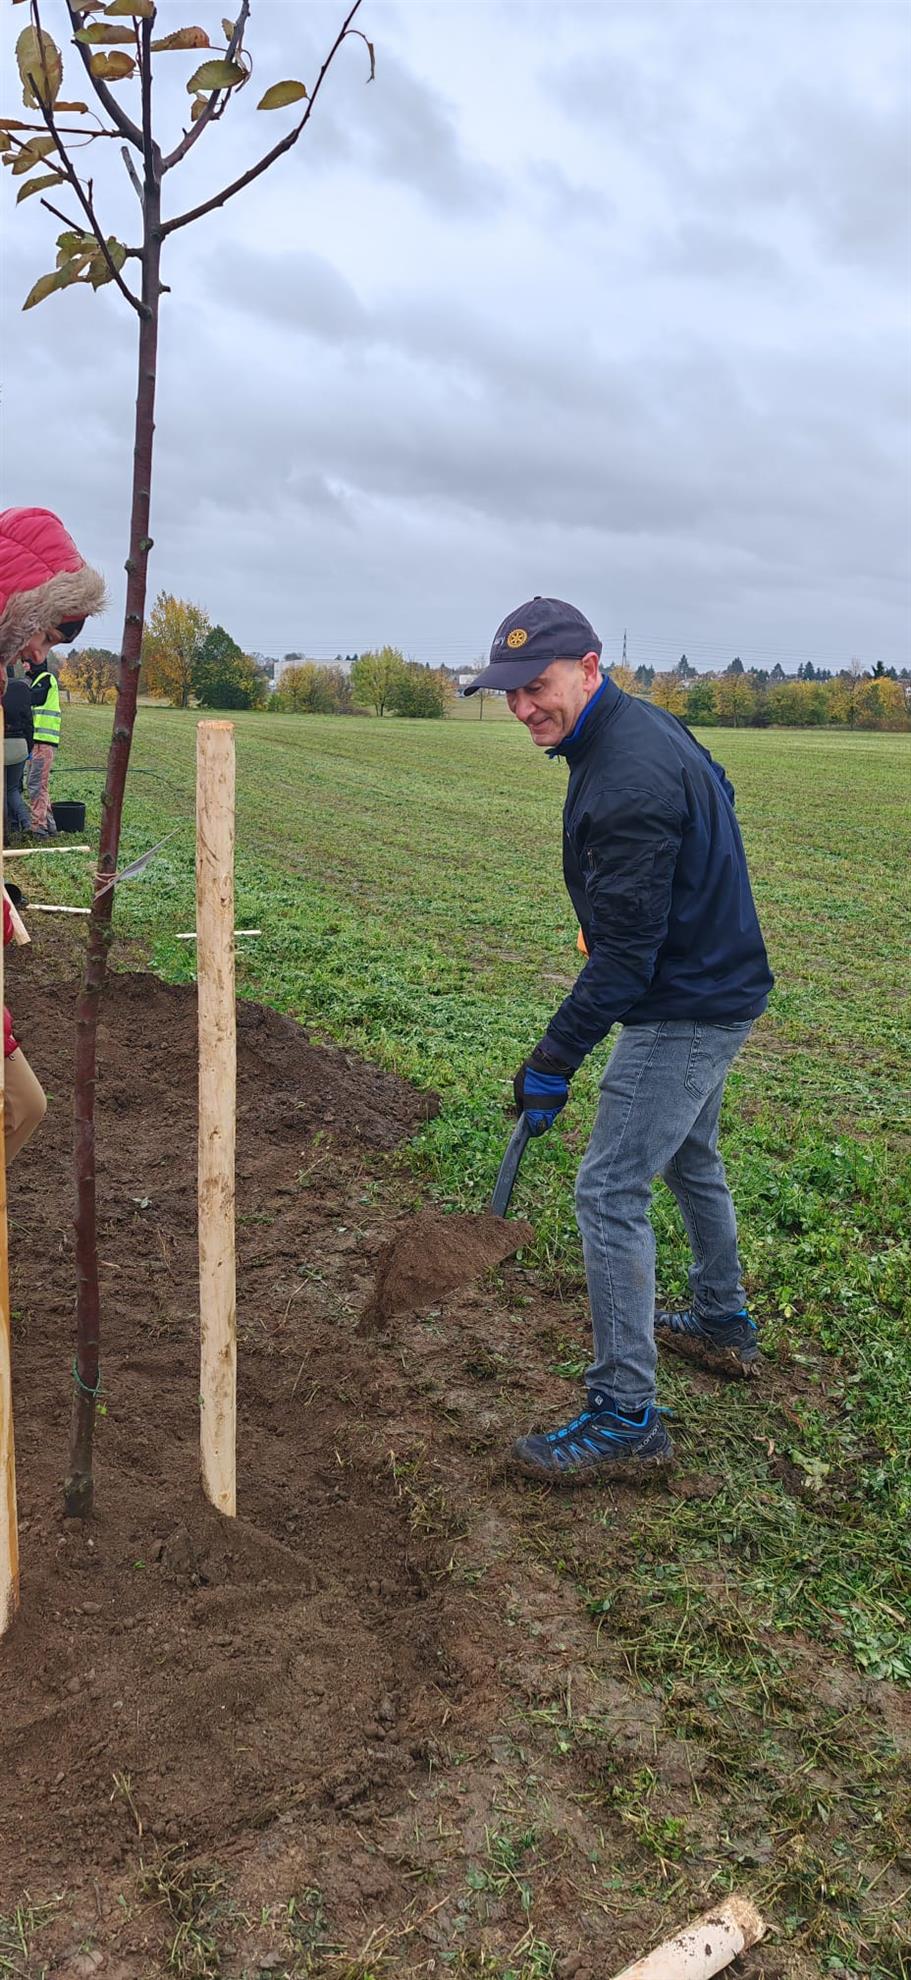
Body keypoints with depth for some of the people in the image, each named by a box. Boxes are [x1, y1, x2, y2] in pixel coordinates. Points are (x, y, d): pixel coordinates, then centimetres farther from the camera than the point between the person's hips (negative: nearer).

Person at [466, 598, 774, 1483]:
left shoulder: (630, 781, -28)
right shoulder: (641, 724, 5)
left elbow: (625, 952, -27)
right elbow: (717, 791, 21)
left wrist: (555, 1060, -22)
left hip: (684, 1008, -11)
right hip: (715, 987, 11)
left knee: (610, 1192, -9)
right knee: (689, 1157, 26)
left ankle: (625, 1421, 0)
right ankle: (723, 1325, 46)